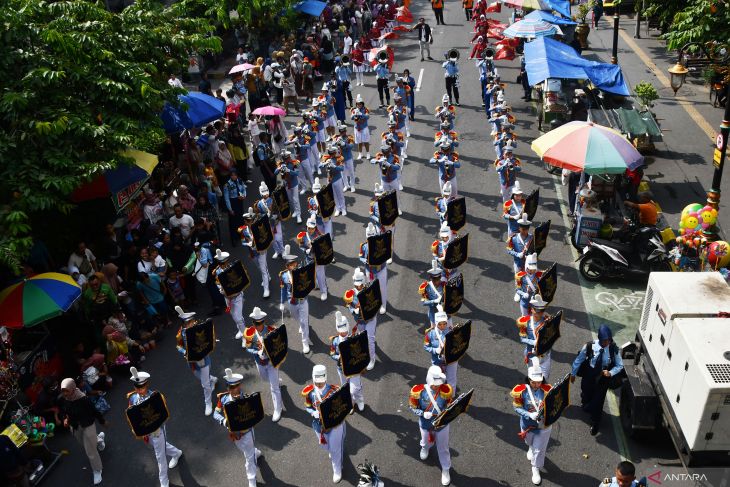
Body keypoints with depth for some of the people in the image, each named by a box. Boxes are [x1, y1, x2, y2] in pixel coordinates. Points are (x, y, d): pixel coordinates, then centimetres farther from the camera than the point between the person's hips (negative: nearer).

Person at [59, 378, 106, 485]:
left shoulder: (83, 399, -34)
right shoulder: (62, 399, -18)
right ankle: (98, 439, 63)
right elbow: (62, 410, 5)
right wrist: (65, 418, -14)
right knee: (85, 443, 30)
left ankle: (97, 471, 24)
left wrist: (102, 421, -8)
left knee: (90, 450, 1)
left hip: (88, 425, -6)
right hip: (74, 426, 6)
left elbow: (94, 411, -20)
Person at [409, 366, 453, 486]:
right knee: (427, 443, 29)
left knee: (443, 448, 16)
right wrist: (423, 414, -30)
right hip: (425, 425, 1)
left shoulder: (446, 390, -26)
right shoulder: (418, 391, -27)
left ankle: (445, 470, 42)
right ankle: (424, 448, 67)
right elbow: (413, 408, -13)